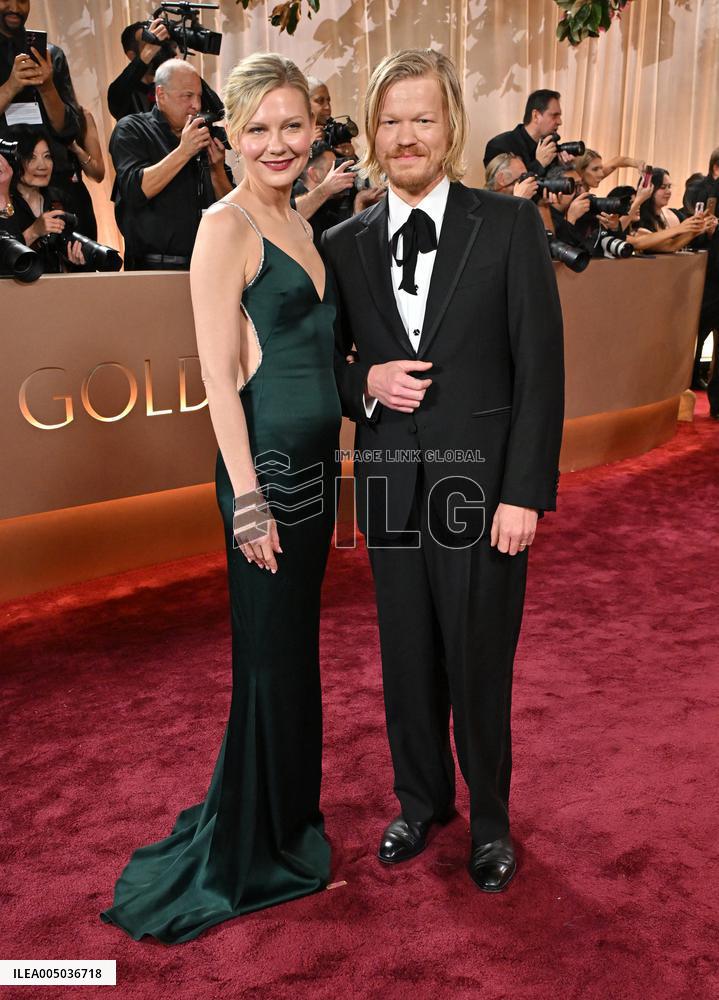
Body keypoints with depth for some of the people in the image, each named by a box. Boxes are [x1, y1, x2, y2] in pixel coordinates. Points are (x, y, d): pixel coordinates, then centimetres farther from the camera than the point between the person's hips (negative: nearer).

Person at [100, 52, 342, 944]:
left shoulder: (298, 224, 15)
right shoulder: (225, 227, -11)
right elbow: (219, 376, -16)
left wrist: (332, 460, 16)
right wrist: (248, 499, -18)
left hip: (316, 458, 8)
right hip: (264, 461, -8)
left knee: (299, 646, 18)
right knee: (268, 656, 4)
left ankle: (290, 817, 38)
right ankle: (249, 851, 25)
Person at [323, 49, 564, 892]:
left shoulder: (510, 226, -3)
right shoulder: (344, 245, 5)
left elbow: (540, 369, -6)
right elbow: (324, 364, 13)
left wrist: (524, 493, -11)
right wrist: (366, 383, -10)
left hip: (483, 483, -3)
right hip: (391, 488, 3)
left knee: (479, 664, 8)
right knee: (407, 659, 14)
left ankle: (489, 821, 33)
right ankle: (422, 800, 39)